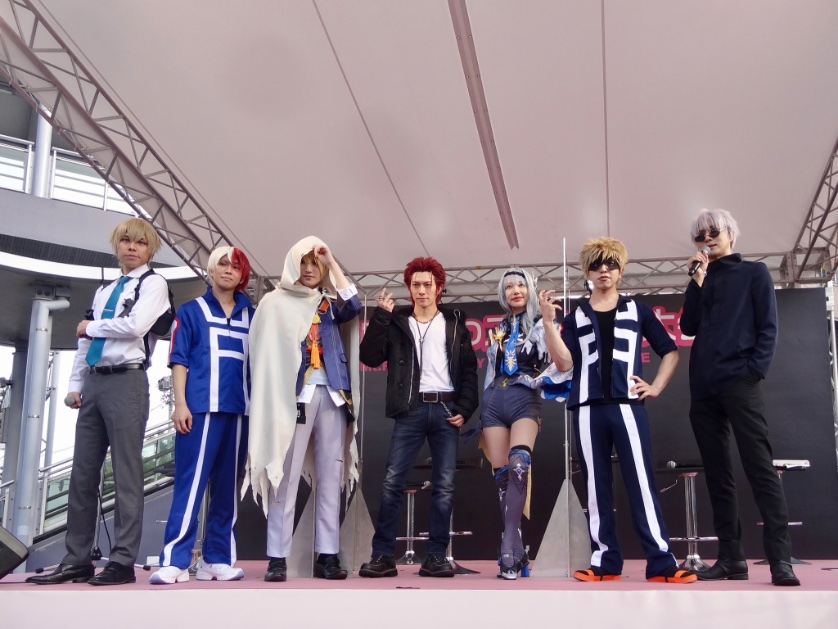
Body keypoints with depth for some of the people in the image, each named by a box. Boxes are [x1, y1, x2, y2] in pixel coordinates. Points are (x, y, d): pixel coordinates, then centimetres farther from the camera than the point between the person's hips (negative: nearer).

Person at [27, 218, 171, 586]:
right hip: (93, 382, 7)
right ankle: (77, 560, 11)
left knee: (125, 473, -5)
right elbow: (85, 341, 20)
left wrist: (91, 326, -2)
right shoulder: (104, 291, 22)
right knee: (82, 474, 6)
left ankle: (123, 561, -2)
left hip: (126, 382, -7)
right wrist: (75, 384, 10)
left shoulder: (153, 284, 2)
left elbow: (135, 326, -16)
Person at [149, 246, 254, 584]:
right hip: (201, 407, -4)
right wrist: (180, 404, -8)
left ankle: (216, 559, 12)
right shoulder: (191, 310, 9)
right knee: (191, 484, -8)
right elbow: (179, 360, 2)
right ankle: (174, 561, -7)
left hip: (239, 410, 4)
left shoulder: (250, 316, 16)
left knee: (227, 487, 6)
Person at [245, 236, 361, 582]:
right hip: (294, 394, -3)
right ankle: (277, 557, -4)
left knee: (330, 477, 2)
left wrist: (332, 261, 1)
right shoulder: (274, 302, 9)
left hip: (331, 394, 4)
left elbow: (354, 306, -2)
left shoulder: (328, 304, 19)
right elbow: (266, 352, 2)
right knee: (286, 478, -6)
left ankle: (327, 555, 5)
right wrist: (275, 396, -8)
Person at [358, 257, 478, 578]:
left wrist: (465, 408, -2)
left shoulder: (454, 322, 11)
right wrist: (381, 316, -8)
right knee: (392, 482, -6)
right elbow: (369, 357, -3)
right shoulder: (397, 322, 10)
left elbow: (469, 369, 9)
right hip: (411, 410, 0)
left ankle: (436, 557, 7)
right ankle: (383, 555, 0)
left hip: (446, 409, 1)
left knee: (444, 485, 0)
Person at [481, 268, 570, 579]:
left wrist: (538, 381, -9)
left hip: (524, 401, -5)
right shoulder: (499, 330, 19)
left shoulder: (540, 325, 5)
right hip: (495, 402, 5)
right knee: (501, 475, -1)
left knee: (518, 468, -25)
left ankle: (508, 548, -25)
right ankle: (517, 550, 4)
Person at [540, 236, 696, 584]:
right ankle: (605, 561, 10)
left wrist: (656, 387, 5)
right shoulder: (576, 317, 14)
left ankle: (661, 562, -6)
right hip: (588, 409, 2)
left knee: (641, 484, -6)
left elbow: (670, 350, 16)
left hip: (627, 405, -2)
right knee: (596, 487, 4)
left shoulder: (637, 310, 13)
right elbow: (564, 363, 1)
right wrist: (549, 322, -7)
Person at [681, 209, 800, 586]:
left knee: (759, 466, -12)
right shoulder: (700, 282, 21)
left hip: (739, 382, -5)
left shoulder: (754, 273, 11)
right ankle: (731, 558, 5)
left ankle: (780, 558, -15)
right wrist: (698, 280, 3)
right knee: (717, 473, 3)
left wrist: (756, 369, -12)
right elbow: (689, 328, 7)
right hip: (703, 386, 5)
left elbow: (768, 326, 1)